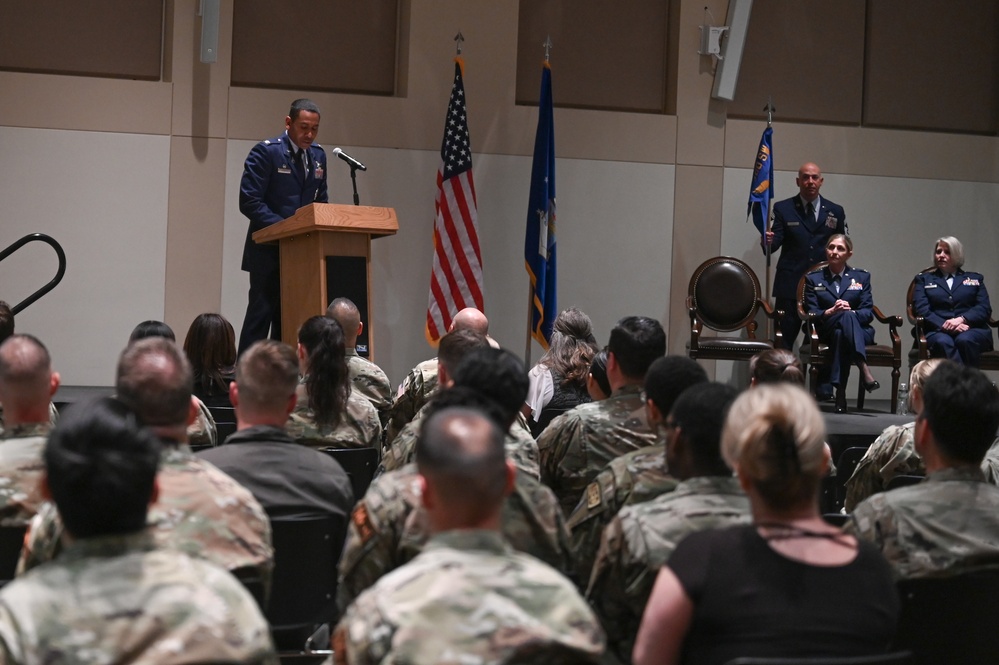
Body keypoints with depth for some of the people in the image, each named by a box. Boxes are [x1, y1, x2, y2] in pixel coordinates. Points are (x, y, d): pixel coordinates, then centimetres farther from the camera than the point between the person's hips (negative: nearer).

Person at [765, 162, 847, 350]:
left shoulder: (835, 212, 12)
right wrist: (768, 241, -26)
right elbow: (775, 242, -2)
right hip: (790, 285, -2)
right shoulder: (783, 209, 6)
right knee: (784, 340, -3)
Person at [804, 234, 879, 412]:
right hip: (827, 331, -1)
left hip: (859, 331, 1)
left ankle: (840, 392, -50)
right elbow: (811, 313, 4)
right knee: (846, 316, -39)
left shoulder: (861, 277, 17)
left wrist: (850, 312, -18)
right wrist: (830, 312, -18)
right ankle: (864, 368, -57)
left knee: (841, 334, -40)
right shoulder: (813, 278, 16)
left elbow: (869, 312, 5)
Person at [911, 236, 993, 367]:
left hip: (972, 330, 1)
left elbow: (985, 309, 9)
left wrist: (961, 319, -12)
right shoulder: (924, 279, 23)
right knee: (943, 342, -37)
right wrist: (945, 325, -13)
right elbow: (921, 309, 5)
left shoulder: (975, 278, 24)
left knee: (965, 340, -37)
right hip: (938, 331, -1)